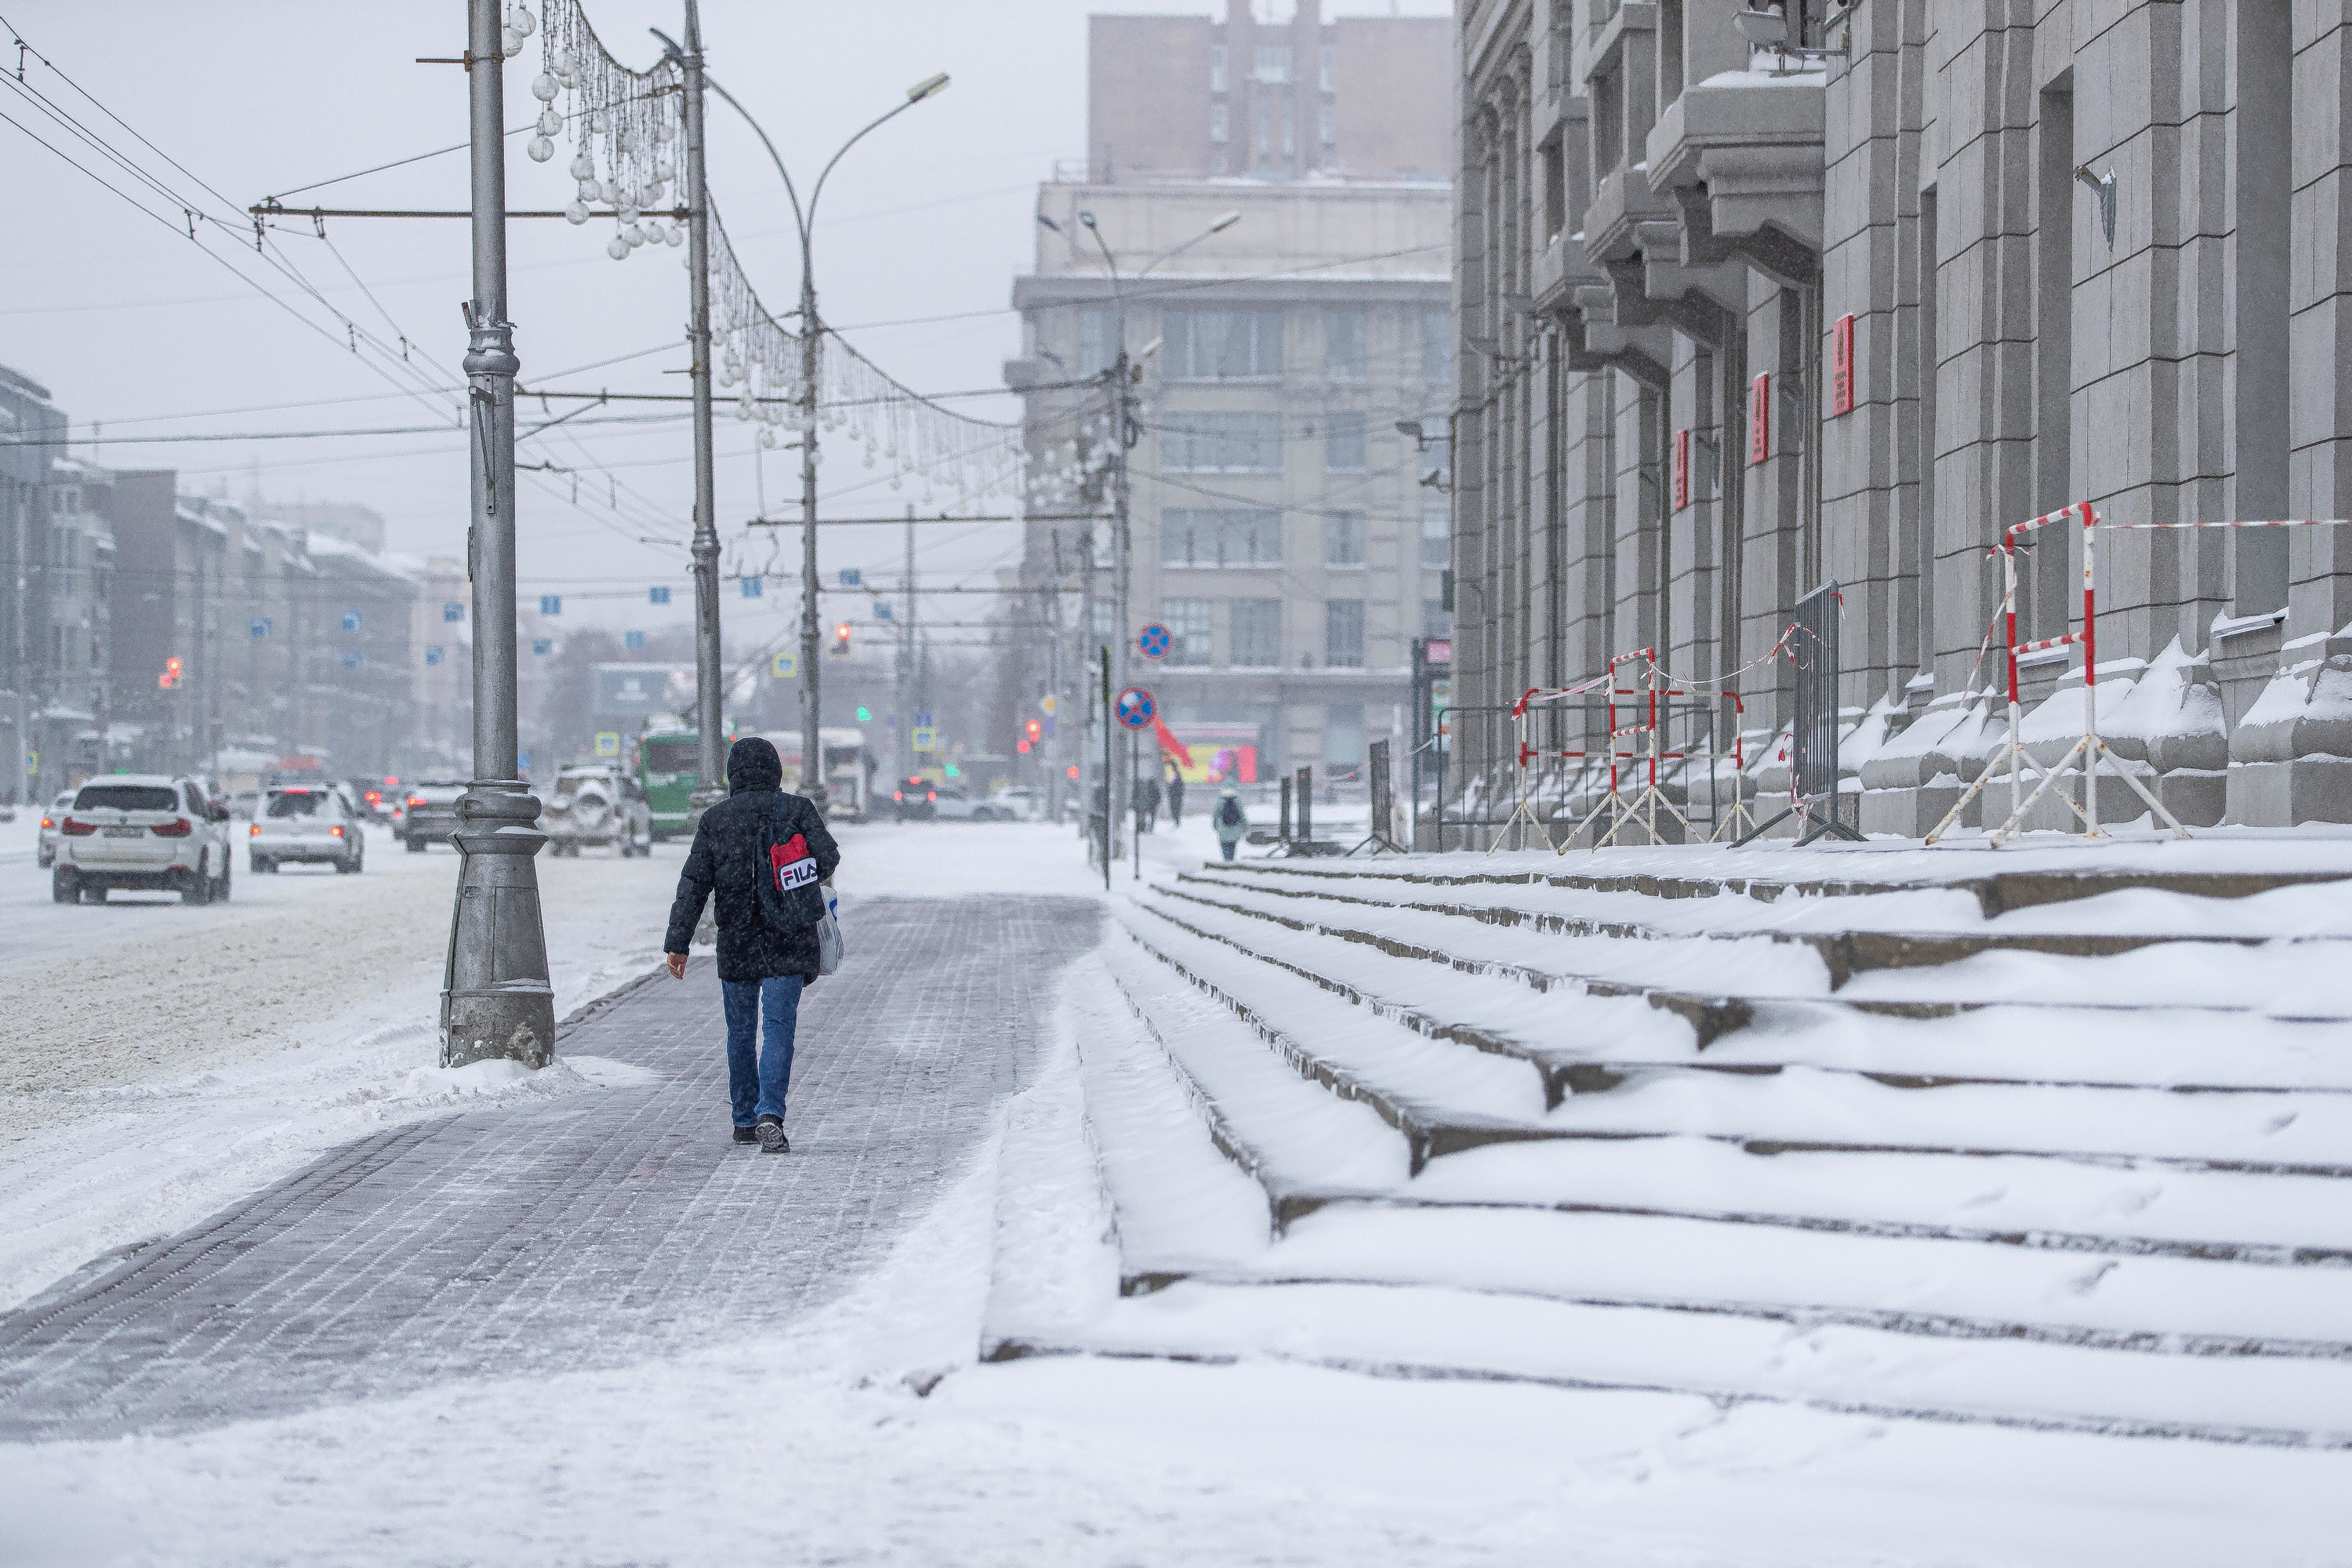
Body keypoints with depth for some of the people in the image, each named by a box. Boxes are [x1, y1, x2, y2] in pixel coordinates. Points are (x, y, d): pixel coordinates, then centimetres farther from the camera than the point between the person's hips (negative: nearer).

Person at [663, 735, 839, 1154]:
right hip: (789, 942, -1)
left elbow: (693, 884, -4)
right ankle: (770, 1115, -23)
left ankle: (745, 1120, 23)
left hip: (736, 943, 2)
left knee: (741, 1030, 15)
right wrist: (813, 878, 12)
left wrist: (677, 943, -5)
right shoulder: (797, 809, -2)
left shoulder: (715, 820, 1)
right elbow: (828, 857, -12)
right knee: (779, 1027, -5)